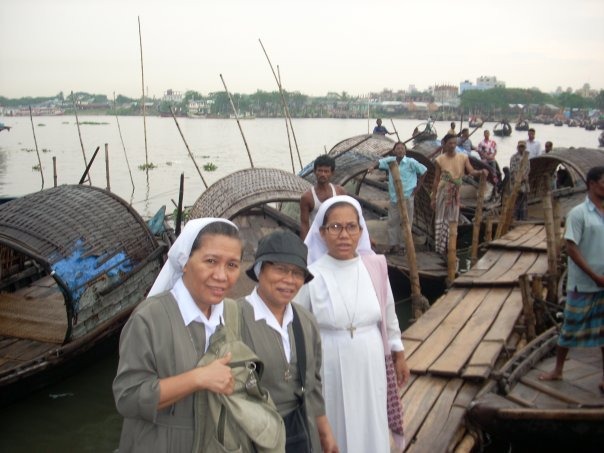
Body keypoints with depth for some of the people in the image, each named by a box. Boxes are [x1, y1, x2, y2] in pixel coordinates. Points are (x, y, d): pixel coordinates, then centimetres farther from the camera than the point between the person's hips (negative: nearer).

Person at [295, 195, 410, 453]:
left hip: (369, 369, 3)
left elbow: (388, 315, 8)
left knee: (370, 431, 17)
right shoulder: (310, 276, -15)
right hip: (329, 373, -2)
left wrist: (399, 355, 15)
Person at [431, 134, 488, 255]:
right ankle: (440, 247, 10)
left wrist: (481, 171, -35)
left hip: (455, 193, 2)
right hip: (443, 192, -2)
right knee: (441, 219, 2)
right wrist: (433, 198, -3)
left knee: (452, 219, 9)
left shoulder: (463, 157, -4)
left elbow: (471, 172, -12)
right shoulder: (439, 160, -8)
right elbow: (436, 179, -3)